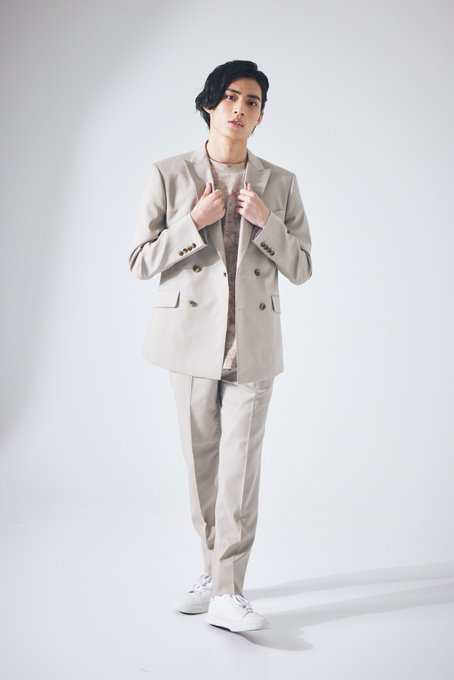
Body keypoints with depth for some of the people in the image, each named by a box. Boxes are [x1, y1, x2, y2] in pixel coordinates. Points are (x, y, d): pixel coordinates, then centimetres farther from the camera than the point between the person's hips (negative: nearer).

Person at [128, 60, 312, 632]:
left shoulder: (280, 183, 7)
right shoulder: (168, 175, 3)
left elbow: (300, 269, 7)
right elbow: (140, 262, 1)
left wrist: (266, 221, -10)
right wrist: (194, 223, -13)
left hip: (254, 342, 0)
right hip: (191, 337, 0)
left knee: (241, 464, -6)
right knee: (201, 460, 9)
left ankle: (227, 593, -2)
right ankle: (214, 567, 28)